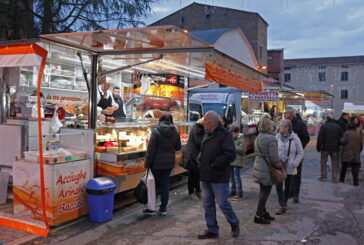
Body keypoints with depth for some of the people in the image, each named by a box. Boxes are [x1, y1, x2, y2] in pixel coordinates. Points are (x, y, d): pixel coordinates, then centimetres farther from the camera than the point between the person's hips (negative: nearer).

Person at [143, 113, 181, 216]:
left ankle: (151, 209, 17)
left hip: (157, 163, -4)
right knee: (165, 184, 13)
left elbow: (151, 149, -14)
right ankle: (163, 208, 18)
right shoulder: (175, 132, -2)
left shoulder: (156, 131, -14)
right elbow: (178, 147, 9)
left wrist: (147, 163, -7)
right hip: (169, 163, 4)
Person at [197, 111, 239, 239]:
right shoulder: (207, 134, 13)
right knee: (207, 204, 12)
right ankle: (212, 230, 24)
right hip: (205, 176, 8)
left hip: (219, 177, -8)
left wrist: (214, 164, -18)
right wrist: (200, 159, 5)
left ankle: (234, 223, 26)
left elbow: (230, 155, -21)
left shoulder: (224, 134, -13)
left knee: (222, 202, 0)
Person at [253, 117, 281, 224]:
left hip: (258, 167, 9)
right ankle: (258, 216, 5)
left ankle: (263, 212, 27)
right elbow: (274, 156, -20)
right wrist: (279, 165, -3)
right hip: (267, 169, -9)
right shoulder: (271, 138, -17)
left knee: (263, 192, 17)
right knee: (265, 192, 0)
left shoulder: (258, 138, 11)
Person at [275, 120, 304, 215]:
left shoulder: (295, 139, -10)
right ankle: (282, 206, -1)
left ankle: (285, 203, 33)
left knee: (288, 186, 12)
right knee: (278, 186, -7)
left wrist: (294, 163, -13)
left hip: (289, 167, -1)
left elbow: (300, 153, -3)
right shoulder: (277, 137, -4)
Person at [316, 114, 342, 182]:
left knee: (323, 161, 8)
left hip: (325, 148, -2)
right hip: (335, 148, 3)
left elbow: (320, 138, -8)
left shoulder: (324, 126, -6)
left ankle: (323, 176, 6)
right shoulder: (338, 127, 4)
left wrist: (318, 147, -2)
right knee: (335, 162, 8)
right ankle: (334, 178, 7)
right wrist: (339, 146, 16)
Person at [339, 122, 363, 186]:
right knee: (355, 168, 2)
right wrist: (358, 151, 21)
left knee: (344, 167, 11)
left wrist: (340, 140, 7)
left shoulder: (346, 133, -5)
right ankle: (356, 181, -2)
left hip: (347, 154, -2)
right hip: (356, 154, 2)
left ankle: (342, 178, 20)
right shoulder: (359, 134, 7)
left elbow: (343, 141, -14)